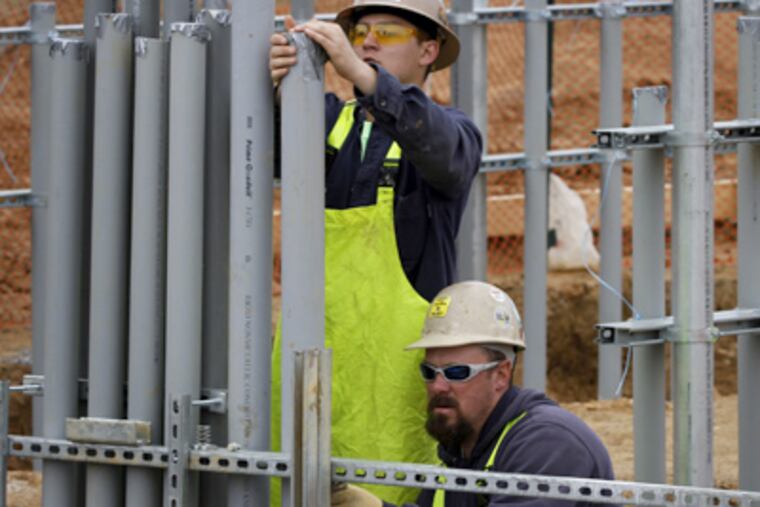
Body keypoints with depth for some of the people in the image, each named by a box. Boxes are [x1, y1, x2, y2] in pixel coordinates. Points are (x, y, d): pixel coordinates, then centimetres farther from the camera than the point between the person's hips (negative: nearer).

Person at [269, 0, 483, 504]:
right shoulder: (329, 119, 14)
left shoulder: (452, 131, 2)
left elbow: (440, 150, -22)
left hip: (392, 362, -4)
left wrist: (361, 73, -34)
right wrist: (273, 85, -27)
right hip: (308, 350, 4)